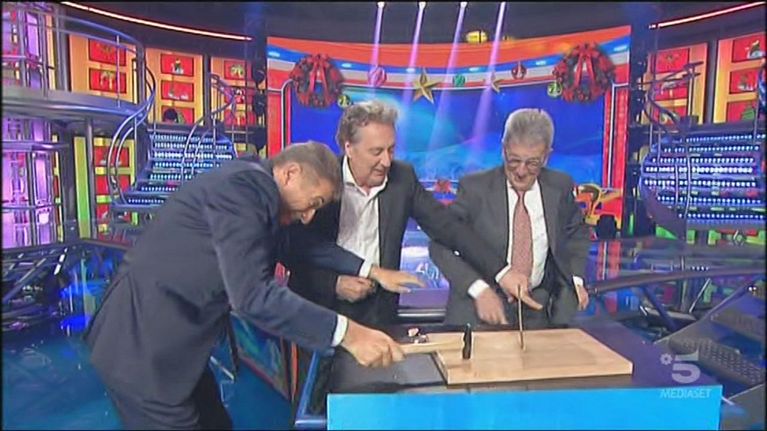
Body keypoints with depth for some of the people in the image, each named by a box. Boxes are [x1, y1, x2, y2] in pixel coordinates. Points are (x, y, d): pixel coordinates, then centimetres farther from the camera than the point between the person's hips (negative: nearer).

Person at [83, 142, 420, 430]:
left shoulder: (254, 188, 6)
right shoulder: (242, 185, -23)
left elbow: (290, 244, 19)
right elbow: (252, 295, -31)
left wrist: (370, 271, 13)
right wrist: (347, 333, -29)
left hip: (169, 341, 10)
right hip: (143, 345, -10)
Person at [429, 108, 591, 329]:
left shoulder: (560, 186, 0)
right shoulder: (475, 187, -9)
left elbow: (576, 232, 19)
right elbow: (440, 244, -11)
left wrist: (576, 278, 6)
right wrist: (479, 289, -22)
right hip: (479, 307, -3)